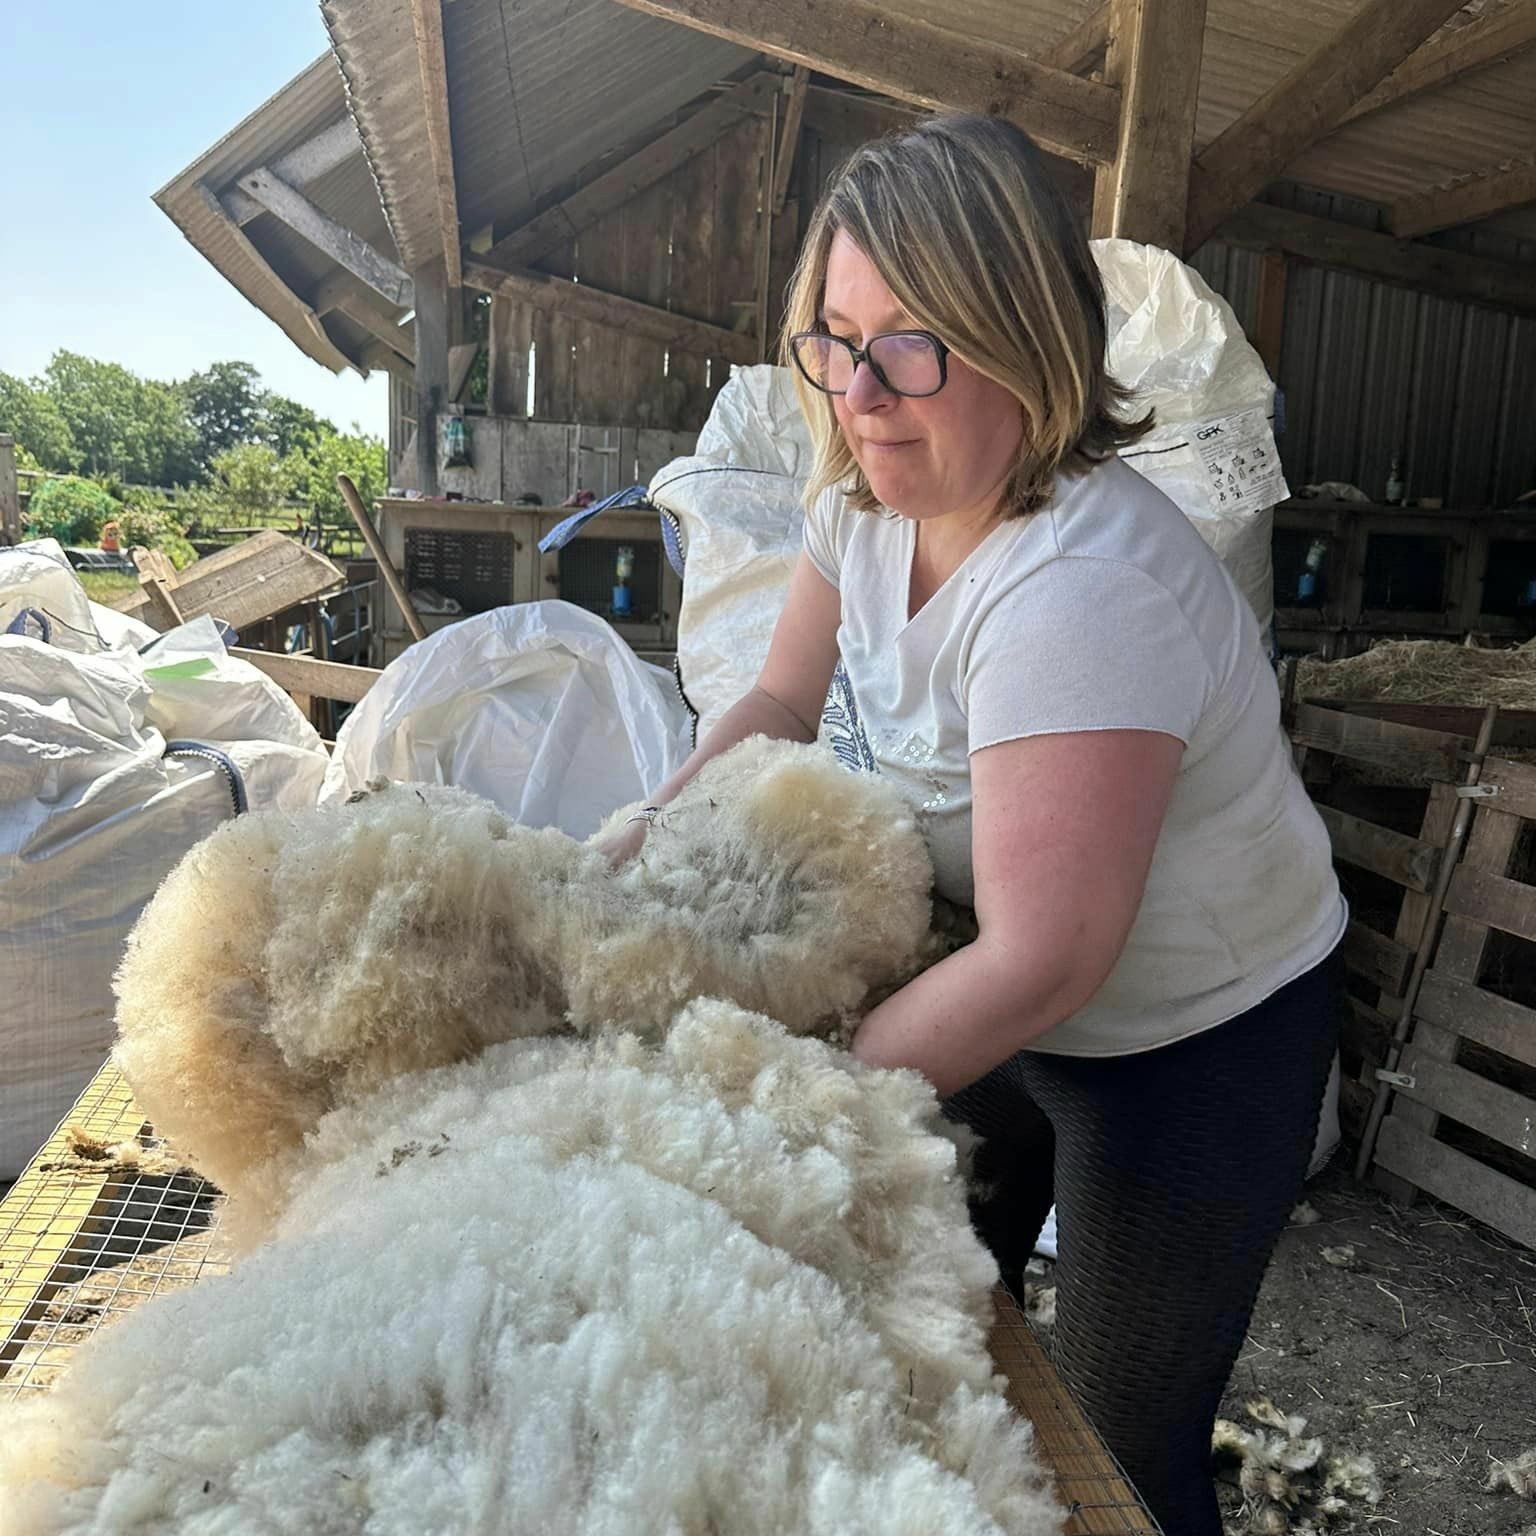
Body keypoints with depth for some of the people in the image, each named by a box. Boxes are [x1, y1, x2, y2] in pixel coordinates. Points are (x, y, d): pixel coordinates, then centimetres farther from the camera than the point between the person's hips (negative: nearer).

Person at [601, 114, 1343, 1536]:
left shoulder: (1080, 591, -35)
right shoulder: (868, 497, -8)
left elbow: (1043, 962, -34)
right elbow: (785, 702, 3)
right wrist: (647, 841, -12)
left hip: (1194, 1043, -7)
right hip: (1002, 986, 8)